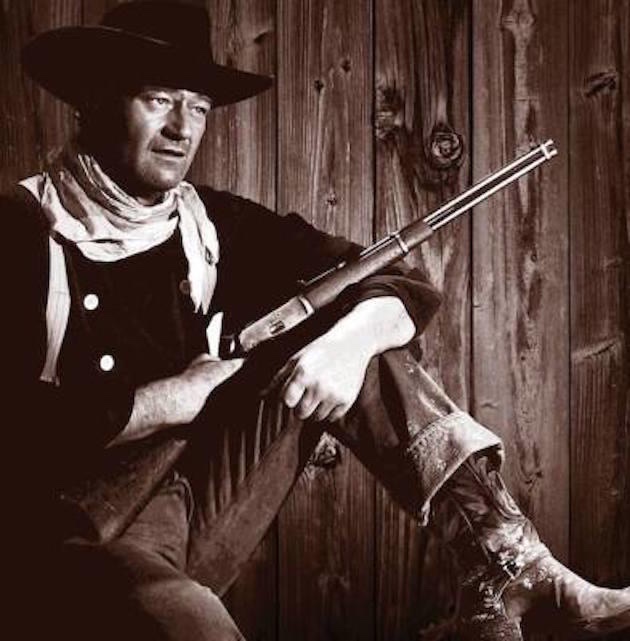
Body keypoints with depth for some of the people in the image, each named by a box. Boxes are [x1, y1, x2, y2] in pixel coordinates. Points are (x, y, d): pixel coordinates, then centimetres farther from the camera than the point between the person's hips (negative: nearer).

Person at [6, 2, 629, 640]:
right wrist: (164, 402, -18)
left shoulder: (212, 224, 5)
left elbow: (401, 287, 1)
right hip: (87, 524, -5)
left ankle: (507, 568, -13)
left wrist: (349, 341, -20)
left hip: (206, 502, 6)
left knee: (355, 329, -7)